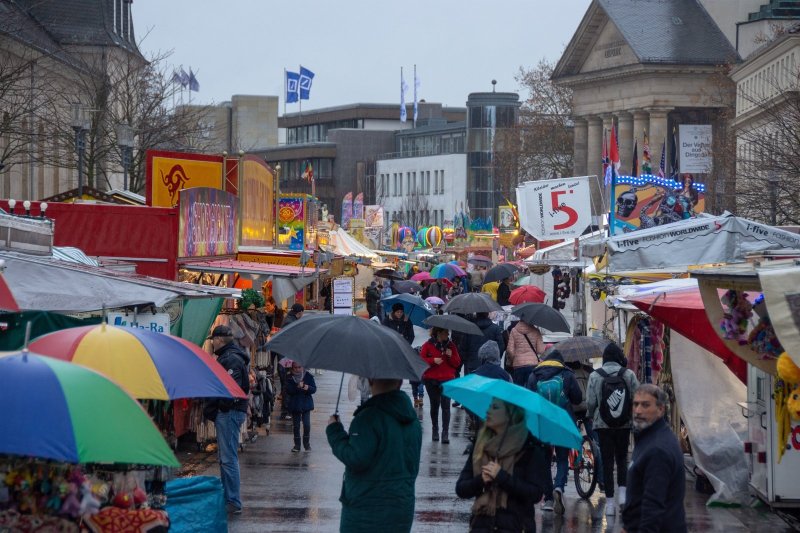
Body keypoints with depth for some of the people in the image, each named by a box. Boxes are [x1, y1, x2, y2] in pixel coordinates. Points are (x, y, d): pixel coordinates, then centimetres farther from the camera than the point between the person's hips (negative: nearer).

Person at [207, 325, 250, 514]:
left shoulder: (231, 359, -15)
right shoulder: (228, 357, 20)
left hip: (229, 412, -11)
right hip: (228, 412, 11)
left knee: (229, 458, -11)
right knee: (226, 458, 16)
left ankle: (234, 503, -11)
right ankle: (228, 498, 21)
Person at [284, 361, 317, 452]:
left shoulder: (308, 377, 0)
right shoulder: (290, 378, -1)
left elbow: (314, 389, -2)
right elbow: (288, 391, -11)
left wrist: (307, 388, -24)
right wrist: (297, 387, -25)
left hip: (306, 404, -1)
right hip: (294, 405, 1)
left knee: (307, 425, -6)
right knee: (296, 426, 6)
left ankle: (307, 444, 8)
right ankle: (297, 445, 15)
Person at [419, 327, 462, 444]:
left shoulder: (450, 345, 6)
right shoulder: (428, 345, 0)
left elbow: (457, 363, 8)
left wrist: (451, 356, -11)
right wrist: (433, 360, -16)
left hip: (447, 380, 0)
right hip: (431, 380, 0)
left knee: (445, 405, -10)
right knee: (434, 405, 12)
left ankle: (445, 433, -13)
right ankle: (435, 430, 26)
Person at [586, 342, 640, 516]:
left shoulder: (595, 376, -6)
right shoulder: (629, 375, -5)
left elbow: (590, 402, -4)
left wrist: (591, 417, 14)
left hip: (603, 425, -1)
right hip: (624, 424, 1)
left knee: (607, 462, 3)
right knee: (622, 458, 17)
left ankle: (610, 502, 3)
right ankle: (622, 491, 0)